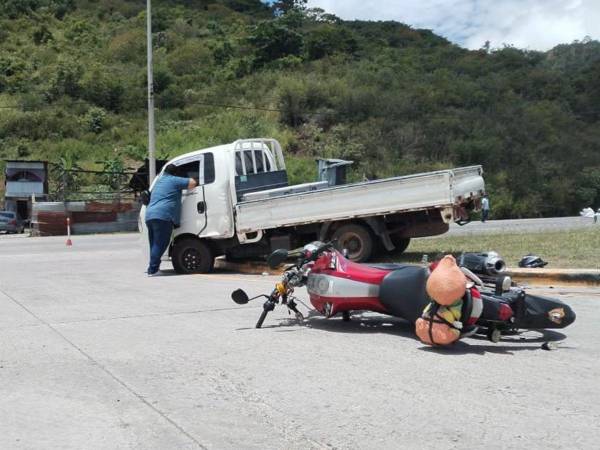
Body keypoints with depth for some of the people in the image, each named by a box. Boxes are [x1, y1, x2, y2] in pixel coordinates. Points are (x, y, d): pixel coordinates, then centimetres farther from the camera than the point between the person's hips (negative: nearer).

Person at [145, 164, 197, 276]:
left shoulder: (158, 182, 29)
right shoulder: (174, 180, 5)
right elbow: (192, 183, 0)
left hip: (149, 216, 8)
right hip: (163, 216, -8)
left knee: (154, 245, 11)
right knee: (160, 244, -9)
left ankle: (153, 269, 10)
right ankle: (152, 269, -15)